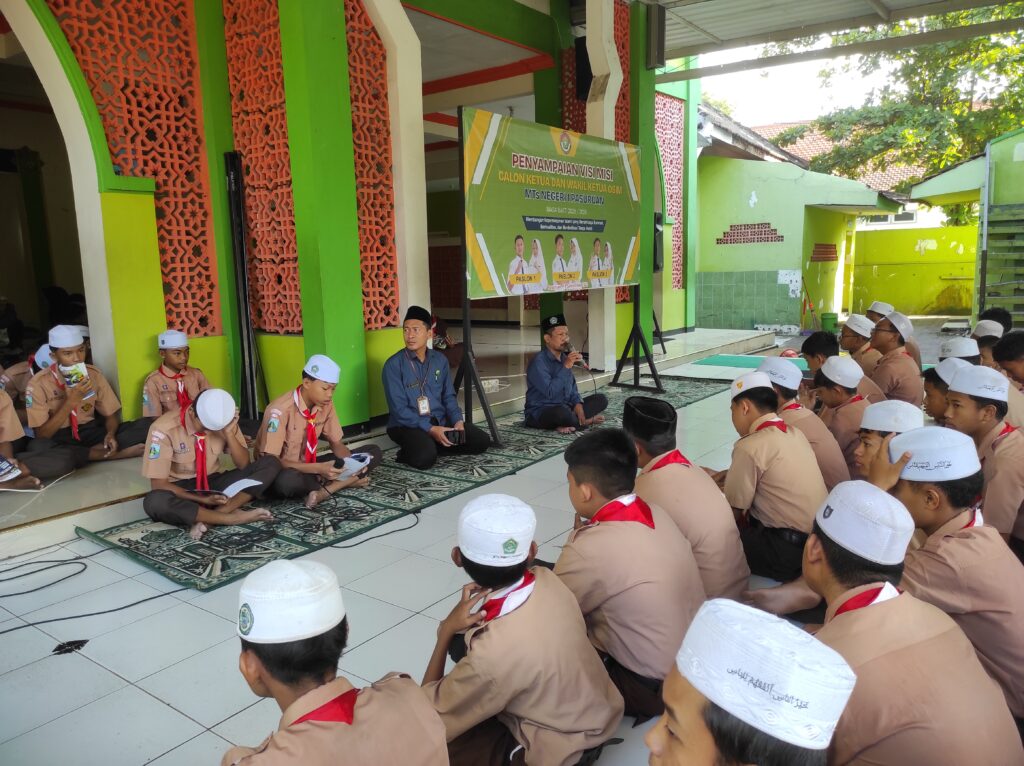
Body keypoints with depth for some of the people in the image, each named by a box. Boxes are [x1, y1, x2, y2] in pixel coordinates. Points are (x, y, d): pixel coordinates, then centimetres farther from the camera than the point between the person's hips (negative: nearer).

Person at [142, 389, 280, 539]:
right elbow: (159, 484, -18)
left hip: (212, 483, 4)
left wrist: (228, 433, -22)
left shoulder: (224, 423, -9)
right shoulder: (164, 428, -20)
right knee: (154, 502, -40)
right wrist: (203, 499, -26)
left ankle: (208, 518, -31)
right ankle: (233, 517, -31)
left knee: (271, 463, -17)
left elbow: (244, 465, -7)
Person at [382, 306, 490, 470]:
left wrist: (458, 421, -9)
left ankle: (432, 446, -3)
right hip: (408, 425, -6)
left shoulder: (440, 360, 6)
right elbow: (399, 409, -15)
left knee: (481, 441, -8)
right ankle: (408, 453, -2)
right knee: (425, 457, -35)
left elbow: (448, 396, 10)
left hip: (440, 421, 6)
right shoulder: (394, 365, -10)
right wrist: (430, 429, -23)